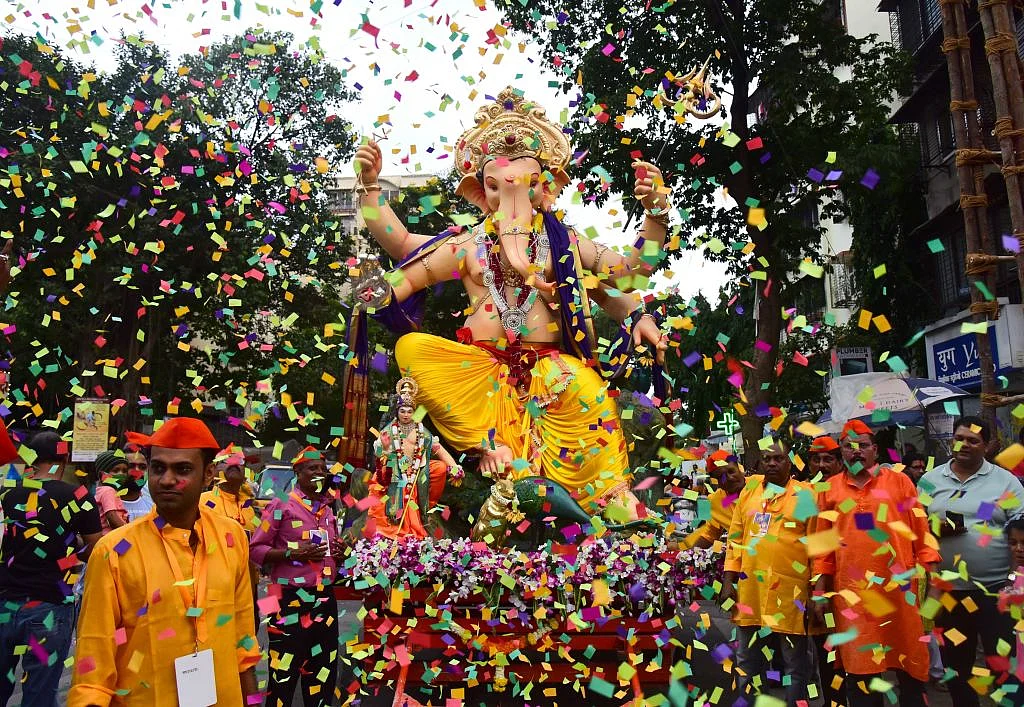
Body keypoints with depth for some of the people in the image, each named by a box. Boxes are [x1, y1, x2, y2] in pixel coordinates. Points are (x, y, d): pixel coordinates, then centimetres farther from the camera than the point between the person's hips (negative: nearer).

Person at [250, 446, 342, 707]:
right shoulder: (281, 505, -5)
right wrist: (293, 553, -19)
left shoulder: (329, 507, 12)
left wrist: (338, 551, 2)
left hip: (324, 598, 6)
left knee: (323, 671, 13)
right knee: (284, 673, 0)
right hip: (291, 599, -6)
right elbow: (256, 549, -7)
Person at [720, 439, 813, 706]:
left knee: (795, 663, 8)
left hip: (789, 590, -3)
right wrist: (729, 581, 6)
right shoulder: (749, 489, 9)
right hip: (749, 588, 4)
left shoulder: (805, 494, 0)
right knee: (747, 661, 14)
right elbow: (735, 537, 10)